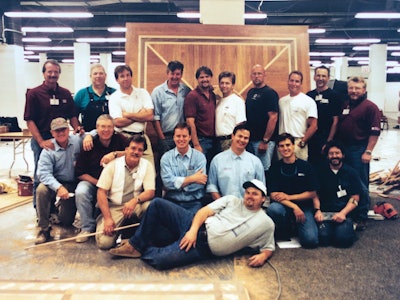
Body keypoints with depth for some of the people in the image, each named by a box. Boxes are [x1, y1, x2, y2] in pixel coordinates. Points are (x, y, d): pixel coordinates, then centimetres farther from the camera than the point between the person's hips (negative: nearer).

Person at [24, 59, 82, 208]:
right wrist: (41, 141, -18)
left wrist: (77, 128, -9)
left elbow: (72, 116, 13)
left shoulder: (65, 93, 8)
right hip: (41, 141, -4)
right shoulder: (34, 93, -3)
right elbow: (29, 120, -8)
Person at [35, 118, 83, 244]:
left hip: (73, 185, 1)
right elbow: (44, 173, -21)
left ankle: (62, 207, 40)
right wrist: (59, 187, -37)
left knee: (67, 221, 0)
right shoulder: (48, 150, -11)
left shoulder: (77, 140, -8)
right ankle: (44, 228, -18)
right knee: (41, 190, -35)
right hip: (56, 183, -1)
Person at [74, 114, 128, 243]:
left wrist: (115, 154, -24)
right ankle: (87, 227, -9)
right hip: (92, 181, 0)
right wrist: (98, 183, -13)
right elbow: (80, 173, -3)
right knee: (81, 192, -29)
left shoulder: (119, 139, 1)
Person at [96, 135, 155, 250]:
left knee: (150, 206, -33)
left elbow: (150, 192, -9)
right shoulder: (113, 165, -2)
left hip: (135, 207, 1)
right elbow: (101, 192, -6)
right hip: (113, 208, 0)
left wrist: (135, 200, -31)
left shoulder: (147, 166, 0)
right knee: (104, 242, -20)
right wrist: (108, 218, -16)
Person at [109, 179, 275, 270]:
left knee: (161, 260, -27)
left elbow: (269, 248, 12)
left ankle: (144, 250, 8)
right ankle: (136, 245, 1)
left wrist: (262, 256, -12)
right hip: (195, 224, 4)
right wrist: (193, 230, -15)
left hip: (203, 247, -3)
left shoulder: (266, 224, 6)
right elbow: (205, 211, 1)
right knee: (157, 204, -12)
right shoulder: (232, 200, 9)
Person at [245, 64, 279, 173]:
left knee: (264, 170, -2)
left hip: (264, 140, -7)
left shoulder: (270, 93, -9)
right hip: (250, 139, 7)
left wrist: (265, 141, -19)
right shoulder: (250, 92, 13)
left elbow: (273, 118, -16)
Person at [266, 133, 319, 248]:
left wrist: (289, 197, -7)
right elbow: (273, 195, -5)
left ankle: (296, 226, 14)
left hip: (304, 207, 0)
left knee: (310, 240, -22)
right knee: (273, 209, -35)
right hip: (283, 206, 0)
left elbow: (312, 194, 2)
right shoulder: (274, 168, 2)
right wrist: (294, 207, -17)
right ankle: (284, 232, -1)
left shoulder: (306, 166, 2)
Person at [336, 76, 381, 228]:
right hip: (342, 149, 7)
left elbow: (375, 132, -12)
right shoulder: (345, 105, 14)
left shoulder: (370, 107, -7)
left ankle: (362, 218, 14)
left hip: (359, 150, -6)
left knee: (360, 185, 1)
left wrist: (368, 152, -17)